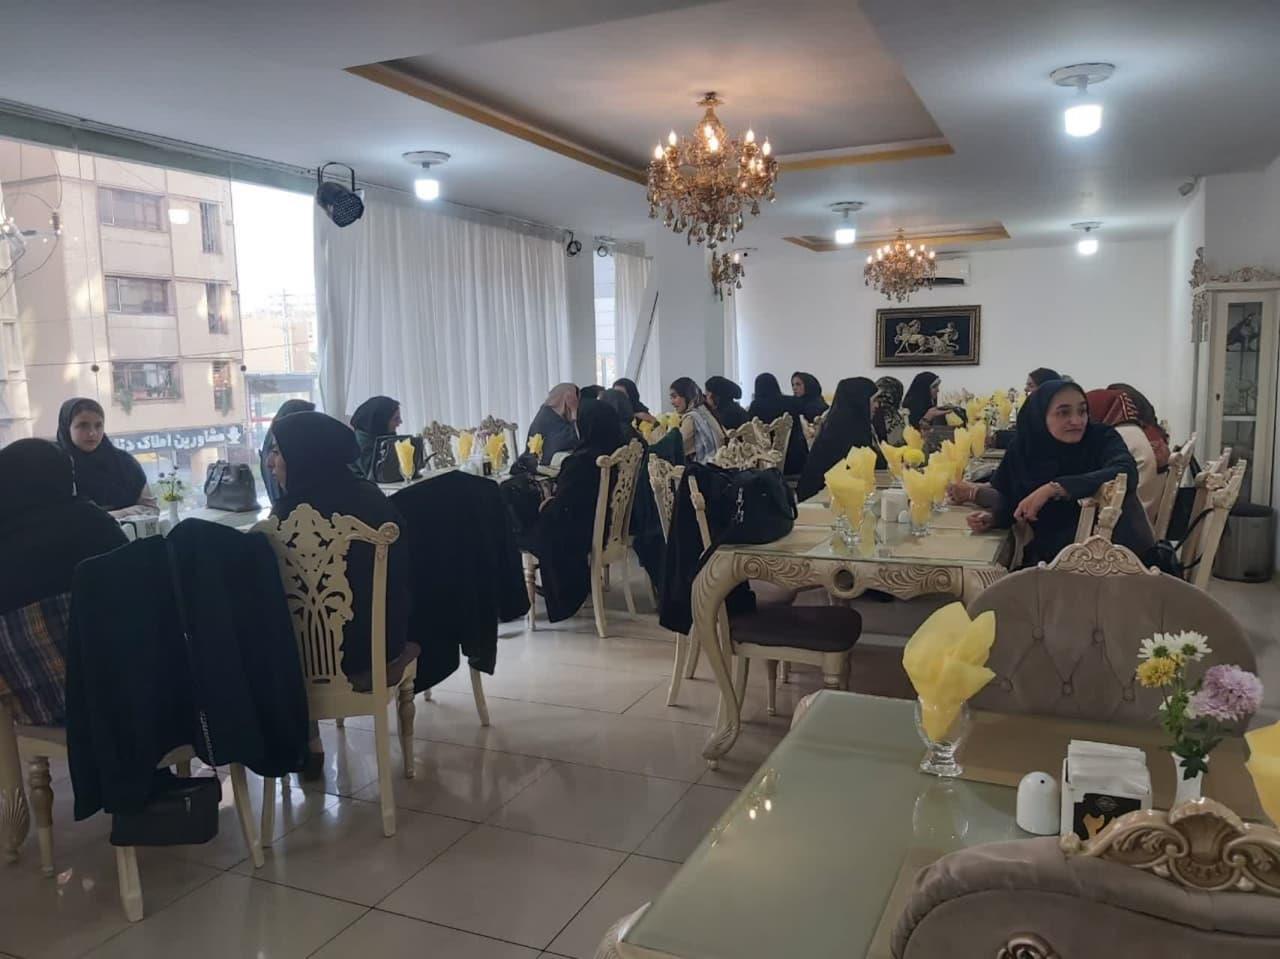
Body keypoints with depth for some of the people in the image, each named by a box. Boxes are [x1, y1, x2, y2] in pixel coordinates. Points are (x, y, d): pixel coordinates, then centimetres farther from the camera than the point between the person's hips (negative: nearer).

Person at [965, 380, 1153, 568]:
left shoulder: (1102, 438, -9)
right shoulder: (1025, 449, -2)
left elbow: (1126, 473, -30)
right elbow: (1010, 498, 10)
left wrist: (1054, 488, -33)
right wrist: (991, 517, -11)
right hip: (1048, 557, -1)